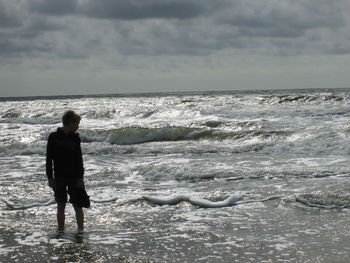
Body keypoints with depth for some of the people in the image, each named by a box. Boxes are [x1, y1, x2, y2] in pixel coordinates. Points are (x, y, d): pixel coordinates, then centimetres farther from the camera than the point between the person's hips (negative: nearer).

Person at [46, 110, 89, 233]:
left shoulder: (75, 137, 3)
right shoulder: (53, 137, -4)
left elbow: (79, 159, 3)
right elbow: (49, 159, -2)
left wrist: (80, 177, -4)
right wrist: (50, 178, -6)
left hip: (74, 177, 1)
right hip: (59, 177, -1)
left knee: (78, 206, 0)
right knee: (61, 206, 6)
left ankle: (80, 230, 6)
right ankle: (60, 231, 14)